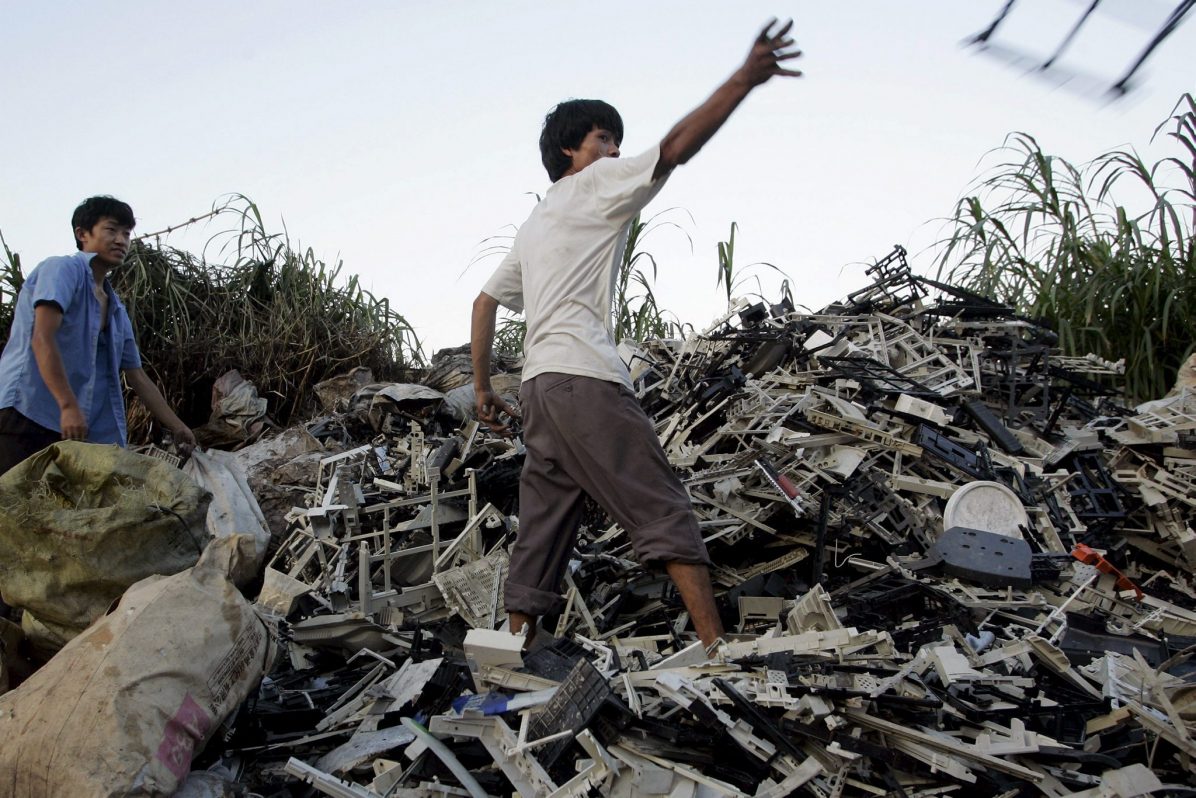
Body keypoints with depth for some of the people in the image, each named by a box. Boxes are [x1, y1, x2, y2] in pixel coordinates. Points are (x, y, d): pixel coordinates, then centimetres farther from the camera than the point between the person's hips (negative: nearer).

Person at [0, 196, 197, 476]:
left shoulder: (117, 310, 21)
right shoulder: (63, 269, -2)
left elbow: (138, 378, 25)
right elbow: (42, 339, -15)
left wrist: (178, 428, 20)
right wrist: (69, 407, -24)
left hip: (76, 431, 8)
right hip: (27, 415, -8)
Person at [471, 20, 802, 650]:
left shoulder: (533, 226, 30)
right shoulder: (596, 184, 8)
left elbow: (485, 303, 29)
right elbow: (675, 147, -6)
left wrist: (482, 389, 28)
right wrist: (743, 79, -8)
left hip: (537, 387, 8)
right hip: (583, 378, -8)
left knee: (540, 532, 7)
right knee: (664, 510, -12)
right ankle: (717, 645, -20)